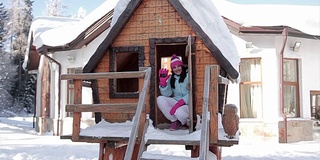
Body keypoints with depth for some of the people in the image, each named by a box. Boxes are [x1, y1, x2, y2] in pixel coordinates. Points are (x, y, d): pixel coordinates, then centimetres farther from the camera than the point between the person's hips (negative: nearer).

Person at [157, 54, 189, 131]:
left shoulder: (188, 75, -8)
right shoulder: (171, 78, 10)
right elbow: (167, 94, 1)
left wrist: (181, 102, -25)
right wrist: (163, 82, -13)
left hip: (187, 103, -6)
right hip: (176, 101, 6)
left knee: (178, 112, -37)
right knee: (160, 99, -17)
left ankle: (185, 122, 4)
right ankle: (174, 121, -6)